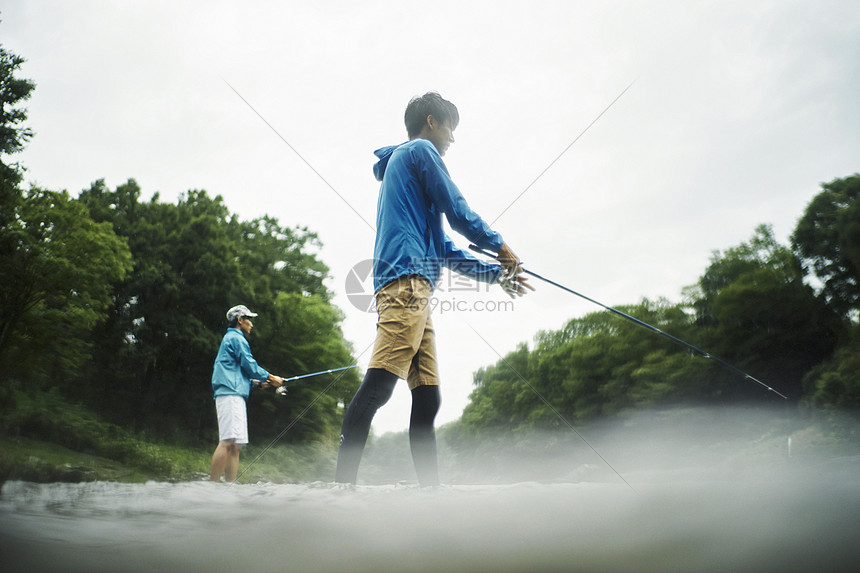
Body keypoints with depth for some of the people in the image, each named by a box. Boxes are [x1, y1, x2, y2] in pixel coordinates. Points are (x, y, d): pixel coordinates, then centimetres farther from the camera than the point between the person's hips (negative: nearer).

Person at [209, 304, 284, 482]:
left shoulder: (230, 338, 30)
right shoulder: (236, 338, -1)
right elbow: (249, 365, -8)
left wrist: (259, 382, 22)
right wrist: (270, 378, 4)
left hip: (235, 396, 11)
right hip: (231, 395, -11)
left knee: (236, 445, 4)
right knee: (227, 442, -19)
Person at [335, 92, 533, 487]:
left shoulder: (402, 164, 35)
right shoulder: (419, 151, 8)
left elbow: (442, 248, 32)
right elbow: (457, 211, 0)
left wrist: (495, 274, 30)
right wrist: (500, 246, 15)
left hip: (414, 291, 10)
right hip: (407, 280, -10)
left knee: (427, 398, 4)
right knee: (379, 383, -21)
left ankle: (430, 487, 4)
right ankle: (343, 481, -27)